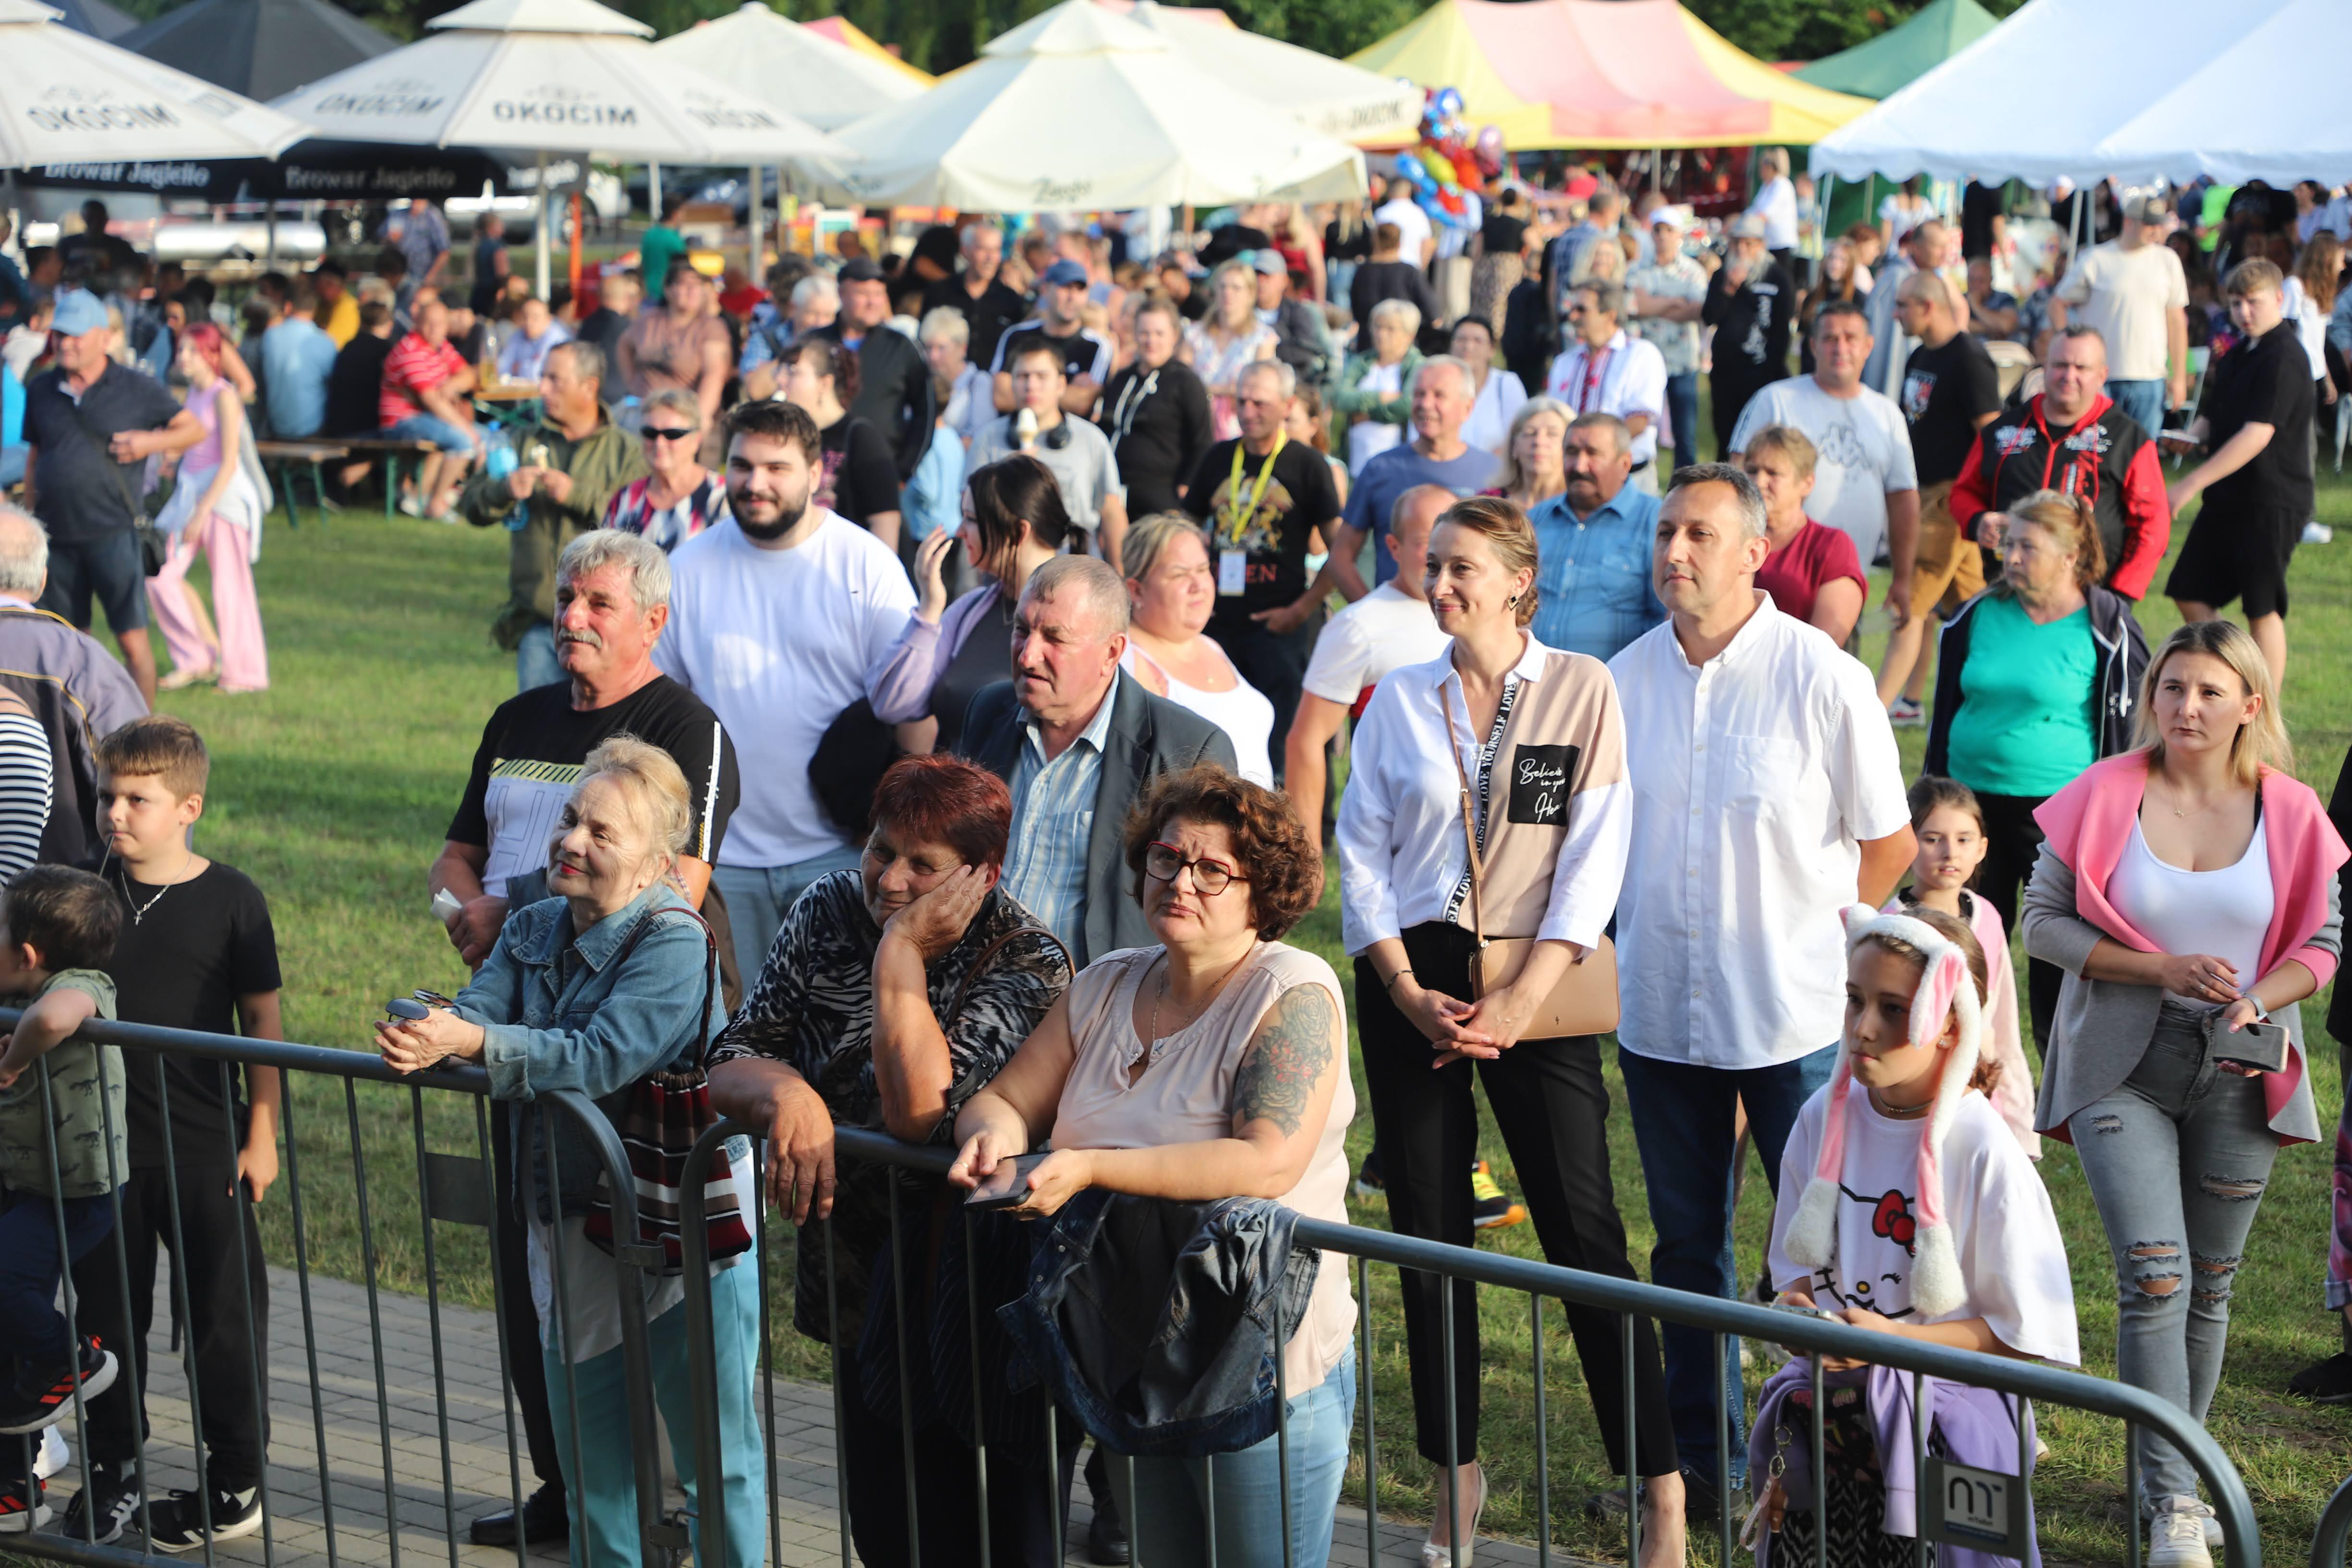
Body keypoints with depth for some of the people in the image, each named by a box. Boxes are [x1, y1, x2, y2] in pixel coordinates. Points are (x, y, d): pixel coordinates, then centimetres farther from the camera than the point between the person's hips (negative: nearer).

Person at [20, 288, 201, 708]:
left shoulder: (136, 389, 0)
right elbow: (34, 456, 18)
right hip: (56, 538, 3)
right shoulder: (41, 390, 10)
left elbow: (195, 429, 7)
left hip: (113, 535, -3)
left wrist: (152, 442, -10)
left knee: (133, 639, -4)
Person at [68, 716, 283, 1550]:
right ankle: (113, 1468, 28)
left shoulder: (230, 898, -7)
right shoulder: (89, 887, 1)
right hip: (106, 1138, 3)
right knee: (108, 1309, 12)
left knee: (224, 1315, 6)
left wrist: (262, 1135, -5)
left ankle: (235, 1483, 17)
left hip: (207, 1145, -3)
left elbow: (264, 1019, -3)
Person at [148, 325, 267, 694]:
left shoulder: (224, 396, -12)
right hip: (189, 490, 8)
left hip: (224, 493, -8)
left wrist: (202, 512, -18)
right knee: (161, 576, -1)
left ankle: (244, 672, 10)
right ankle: (199, 659, 11)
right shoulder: (192, 392, 10)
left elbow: (229, 462, -16)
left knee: (229, 584, -1)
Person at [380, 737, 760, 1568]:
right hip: (568, 1216, 7)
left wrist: (474, 1043, -38)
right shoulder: (533, 930, 7)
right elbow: (476, 1010, -7)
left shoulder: (674, 942, -19)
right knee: (587, 1436, 17)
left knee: (713, 1443, 1)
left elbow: (601, 1059, -30)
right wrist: (426, 1035, -30)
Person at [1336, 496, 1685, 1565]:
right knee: (1428, 1230, 5)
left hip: (1534, 980, -3)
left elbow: (1595, 856, -5)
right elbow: (1362, 849, 6)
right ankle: (1457, 1474, 16)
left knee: (1583, 1226, -7)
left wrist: (1519, 1002, -12)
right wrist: (1408, 991, -5)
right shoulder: (1400, 699, 7)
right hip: (1411, 976, 3)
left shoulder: (1583, 688, 0)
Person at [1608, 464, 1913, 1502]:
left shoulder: (1823, 678, -8)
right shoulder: (1625, 678, 3)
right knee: (1686, 1246, 14)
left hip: (1795, 1018, -4)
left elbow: (1889, 844, 0)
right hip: (1659, 1014, 4)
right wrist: (1640, 938, 12)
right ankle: (1704, 1459, 26)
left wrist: (1803, 932, 5)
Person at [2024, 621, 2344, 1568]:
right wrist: (2162, 970, -16)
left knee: (2210, 1286, 11)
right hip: (2123, 1066, -2)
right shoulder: (2105, 797, -7)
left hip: (2237, 1070, 2)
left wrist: (2259, 999, -15)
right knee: (2154, 1279, -12)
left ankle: (2176, 1473, 29)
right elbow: (2044, 922, -5)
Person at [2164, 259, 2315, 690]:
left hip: (2272, 503, -9)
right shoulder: (2237, 355, 14)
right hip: (2229, 499, 9)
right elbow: (2214, 416, 23)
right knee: (2190, 594, 10)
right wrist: (2192, 434, -2)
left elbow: (2257, 434, -24)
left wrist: (2191, 484, -26)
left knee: (2263, 610, -3)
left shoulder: (2284, 358, -17)